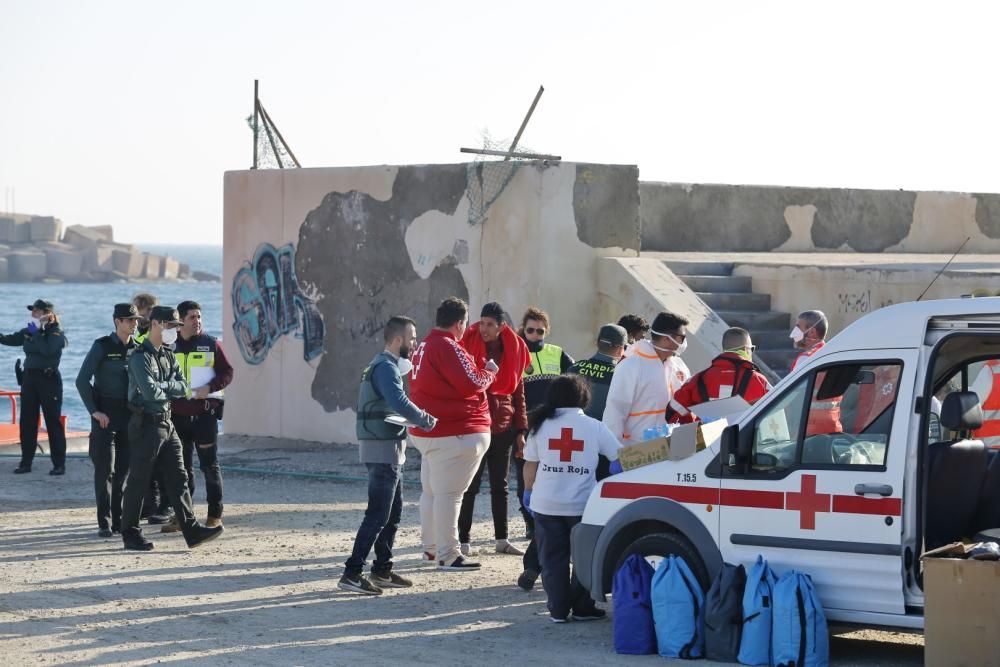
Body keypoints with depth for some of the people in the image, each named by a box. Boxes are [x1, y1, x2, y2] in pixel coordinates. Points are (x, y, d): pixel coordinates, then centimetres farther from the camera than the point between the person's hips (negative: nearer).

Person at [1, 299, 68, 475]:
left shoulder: (56, 333, -8)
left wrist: (36, 333, -17)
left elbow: (48, 350, -25)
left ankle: (59, 464, 1)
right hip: (29, 377, 6)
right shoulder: (28, 331, 10)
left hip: (49, 379, -6)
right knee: (27, 422, 7)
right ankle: (25, 462, 14)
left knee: (53, 422, -3)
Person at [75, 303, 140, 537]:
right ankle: (104, 523, -4)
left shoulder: (136, 348, 8)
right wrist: (94, 411, -13)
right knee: (105, 469, -6)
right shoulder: (102, 346, -7)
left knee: (123, 469, 6)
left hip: (129, 413, 5)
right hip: (105, 415, -5)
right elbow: (82, 380, -9)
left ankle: (118, 520, 14)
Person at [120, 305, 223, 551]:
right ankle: (131, 535, 7)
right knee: (138, 482, -1)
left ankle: (191, 531, 3)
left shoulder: (168, 355, 15)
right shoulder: (140, 356, -12)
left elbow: (182, 387, 7)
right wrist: (169, 390, -3)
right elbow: (150, 391, -22)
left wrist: (163, 386, -11)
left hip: (166, 423, 8)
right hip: (146, 424, -8)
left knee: (178, 478, 4)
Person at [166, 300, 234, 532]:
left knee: (209, 465, -1)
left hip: (204, 412, -3)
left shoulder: (211, 344, 0)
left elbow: (227, 372, 0)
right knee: (181, 467, 9)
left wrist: (210, 387, -15)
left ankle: (215, 515, 4)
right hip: (178, 414, 3)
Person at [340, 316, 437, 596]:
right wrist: (428, 421, -18)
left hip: (389, 450, 10)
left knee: (393, 511, 15)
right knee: (377, 514, -11)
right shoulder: (386, 367, -16)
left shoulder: (384, 365, 17)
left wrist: (419, 419, 3)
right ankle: (351, 574, -13)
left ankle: (382, 570, 21)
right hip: (383, 449, -10)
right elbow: (400, 403, -30)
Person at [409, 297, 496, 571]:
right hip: (456, 434, -10)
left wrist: (479, 371, 11)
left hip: (427, 431, 10)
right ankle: (447, 556, -6)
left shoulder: (424, 346, 13)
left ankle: (431, 547, 28)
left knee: (431, 491, 18)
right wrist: (489, 372, -1)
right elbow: (471, 383, -20)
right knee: (448, 493, -7)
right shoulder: (448, 347, -18)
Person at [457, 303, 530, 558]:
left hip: (503, 426, 4)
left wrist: (520, 429, 7)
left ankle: (502, 539, 17)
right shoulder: (469, 345, -6)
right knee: (471, 485, -2)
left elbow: (518, 391, 10)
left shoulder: (513, 349, 4)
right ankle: (464, 540, 2)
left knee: (500, 485, 11)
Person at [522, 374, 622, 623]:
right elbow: (619, 455, 0)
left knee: (553, 558, 8)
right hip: (581, 505, -1)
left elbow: (530, 464, 5)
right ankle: (583, 607, 12)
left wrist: (528, 491, 18)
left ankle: (558, 609, 8)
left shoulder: (542, 425, 3)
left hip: (546, 505, 1)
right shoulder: (594, 427, -1)